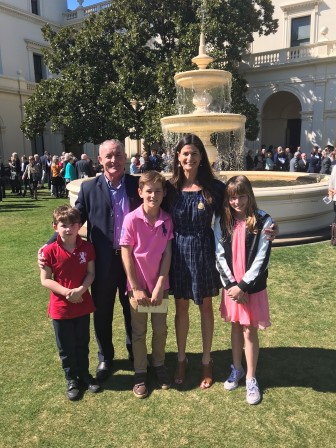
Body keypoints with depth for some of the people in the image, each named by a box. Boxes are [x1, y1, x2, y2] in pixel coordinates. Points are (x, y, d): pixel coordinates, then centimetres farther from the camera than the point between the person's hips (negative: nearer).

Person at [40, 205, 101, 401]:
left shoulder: (87, 247, -8)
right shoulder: (50, 251, -15)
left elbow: (91, 273, -3)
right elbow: (45, 280, -11)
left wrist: (80, 290, -20)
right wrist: (66, 292, -23)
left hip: (83, 305, 2)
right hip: (60, 308, -2)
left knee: (82, 344, 19)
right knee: (66, 347, 14)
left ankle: (84, 373, 39)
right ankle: (71, 379, 34)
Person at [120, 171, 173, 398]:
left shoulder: (167, 220, -7)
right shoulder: (131, 219, -15)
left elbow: (167, 254, -6)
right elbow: (126, 255, -12)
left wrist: (159, 287, -10)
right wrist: (136, 288, -11)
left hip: (160, 284, 2)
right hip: (138, 285, -2)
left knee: (160, 329, 15)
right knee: (139, 331, 12)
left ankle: (159, 364, 38)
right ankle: (140, 373, 30)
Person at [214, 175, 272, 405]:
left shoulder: (263, 221, -11)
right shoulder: (222, 222, -2)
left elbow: (261, 259, -14)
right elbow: (220, 256, -4)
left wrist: (242, 285, -15)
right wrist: (231, 284, -11)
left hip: (253, 286, -3)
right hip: (231, 285, 3)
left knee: (250, 332, 7)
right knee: (235, 327, 18)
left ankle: (251, 378, 25)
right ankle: (236, 369, 37)